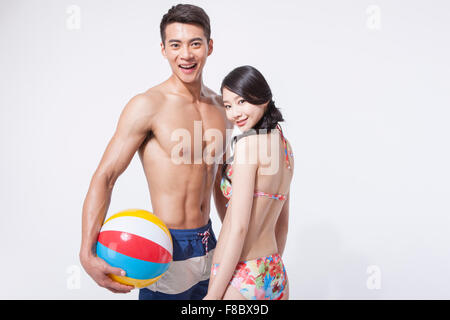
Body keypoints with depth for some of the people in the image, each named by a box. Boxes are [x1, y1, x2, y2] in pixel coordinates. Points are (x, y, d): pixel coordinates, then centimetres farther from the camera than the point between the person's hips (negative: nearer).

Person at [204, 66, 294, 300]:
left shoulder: (248, 142, -15)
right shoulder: (283, 144, 8)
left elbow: (239, 228, -19)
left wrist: (213, 295, -15)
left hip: (240, 279, -8)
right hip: (275, 275, 8)